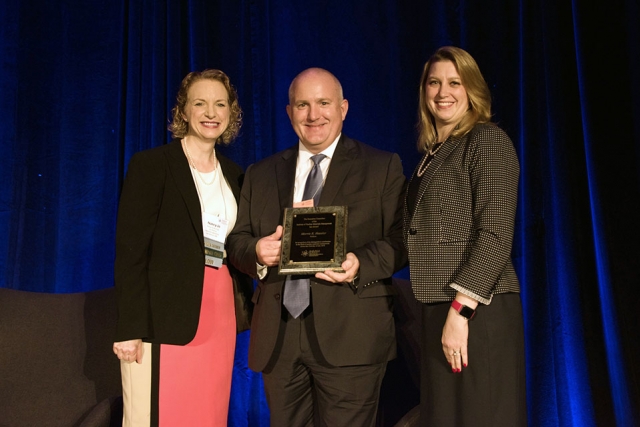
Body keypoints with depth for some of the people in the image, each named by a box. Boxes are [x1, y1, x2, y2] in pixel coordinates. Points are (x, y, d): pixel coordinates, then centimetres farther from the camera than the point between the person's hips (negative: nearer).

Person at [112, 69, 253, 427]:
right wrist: (130, 328, -15)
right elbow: (130, 250, -10)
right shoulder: (151, 164, -5)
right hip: (164, 319, -5)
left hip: (219, 317, 6)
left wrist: (245, 310, 9)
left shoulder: (234, 174, 14)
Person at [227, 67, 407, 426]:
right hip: (277, 338, 4)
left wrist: (361, 263, -19)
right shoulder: (261, 174, 17)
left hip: (350, 335, -3)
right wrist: (257, 252, -10)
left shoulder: (383, 167, 7)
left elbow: (402, 239, 0)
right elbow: (237, 241, 14)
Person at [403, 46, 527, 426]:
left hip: (478, 310, -8)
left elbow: (496, 234, -15)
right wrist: (443, 311, 8)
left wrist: (461, 309, -20)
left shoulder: (488, 141, -6)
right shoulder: (433, 153, 16)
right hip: (438, 309, 8)